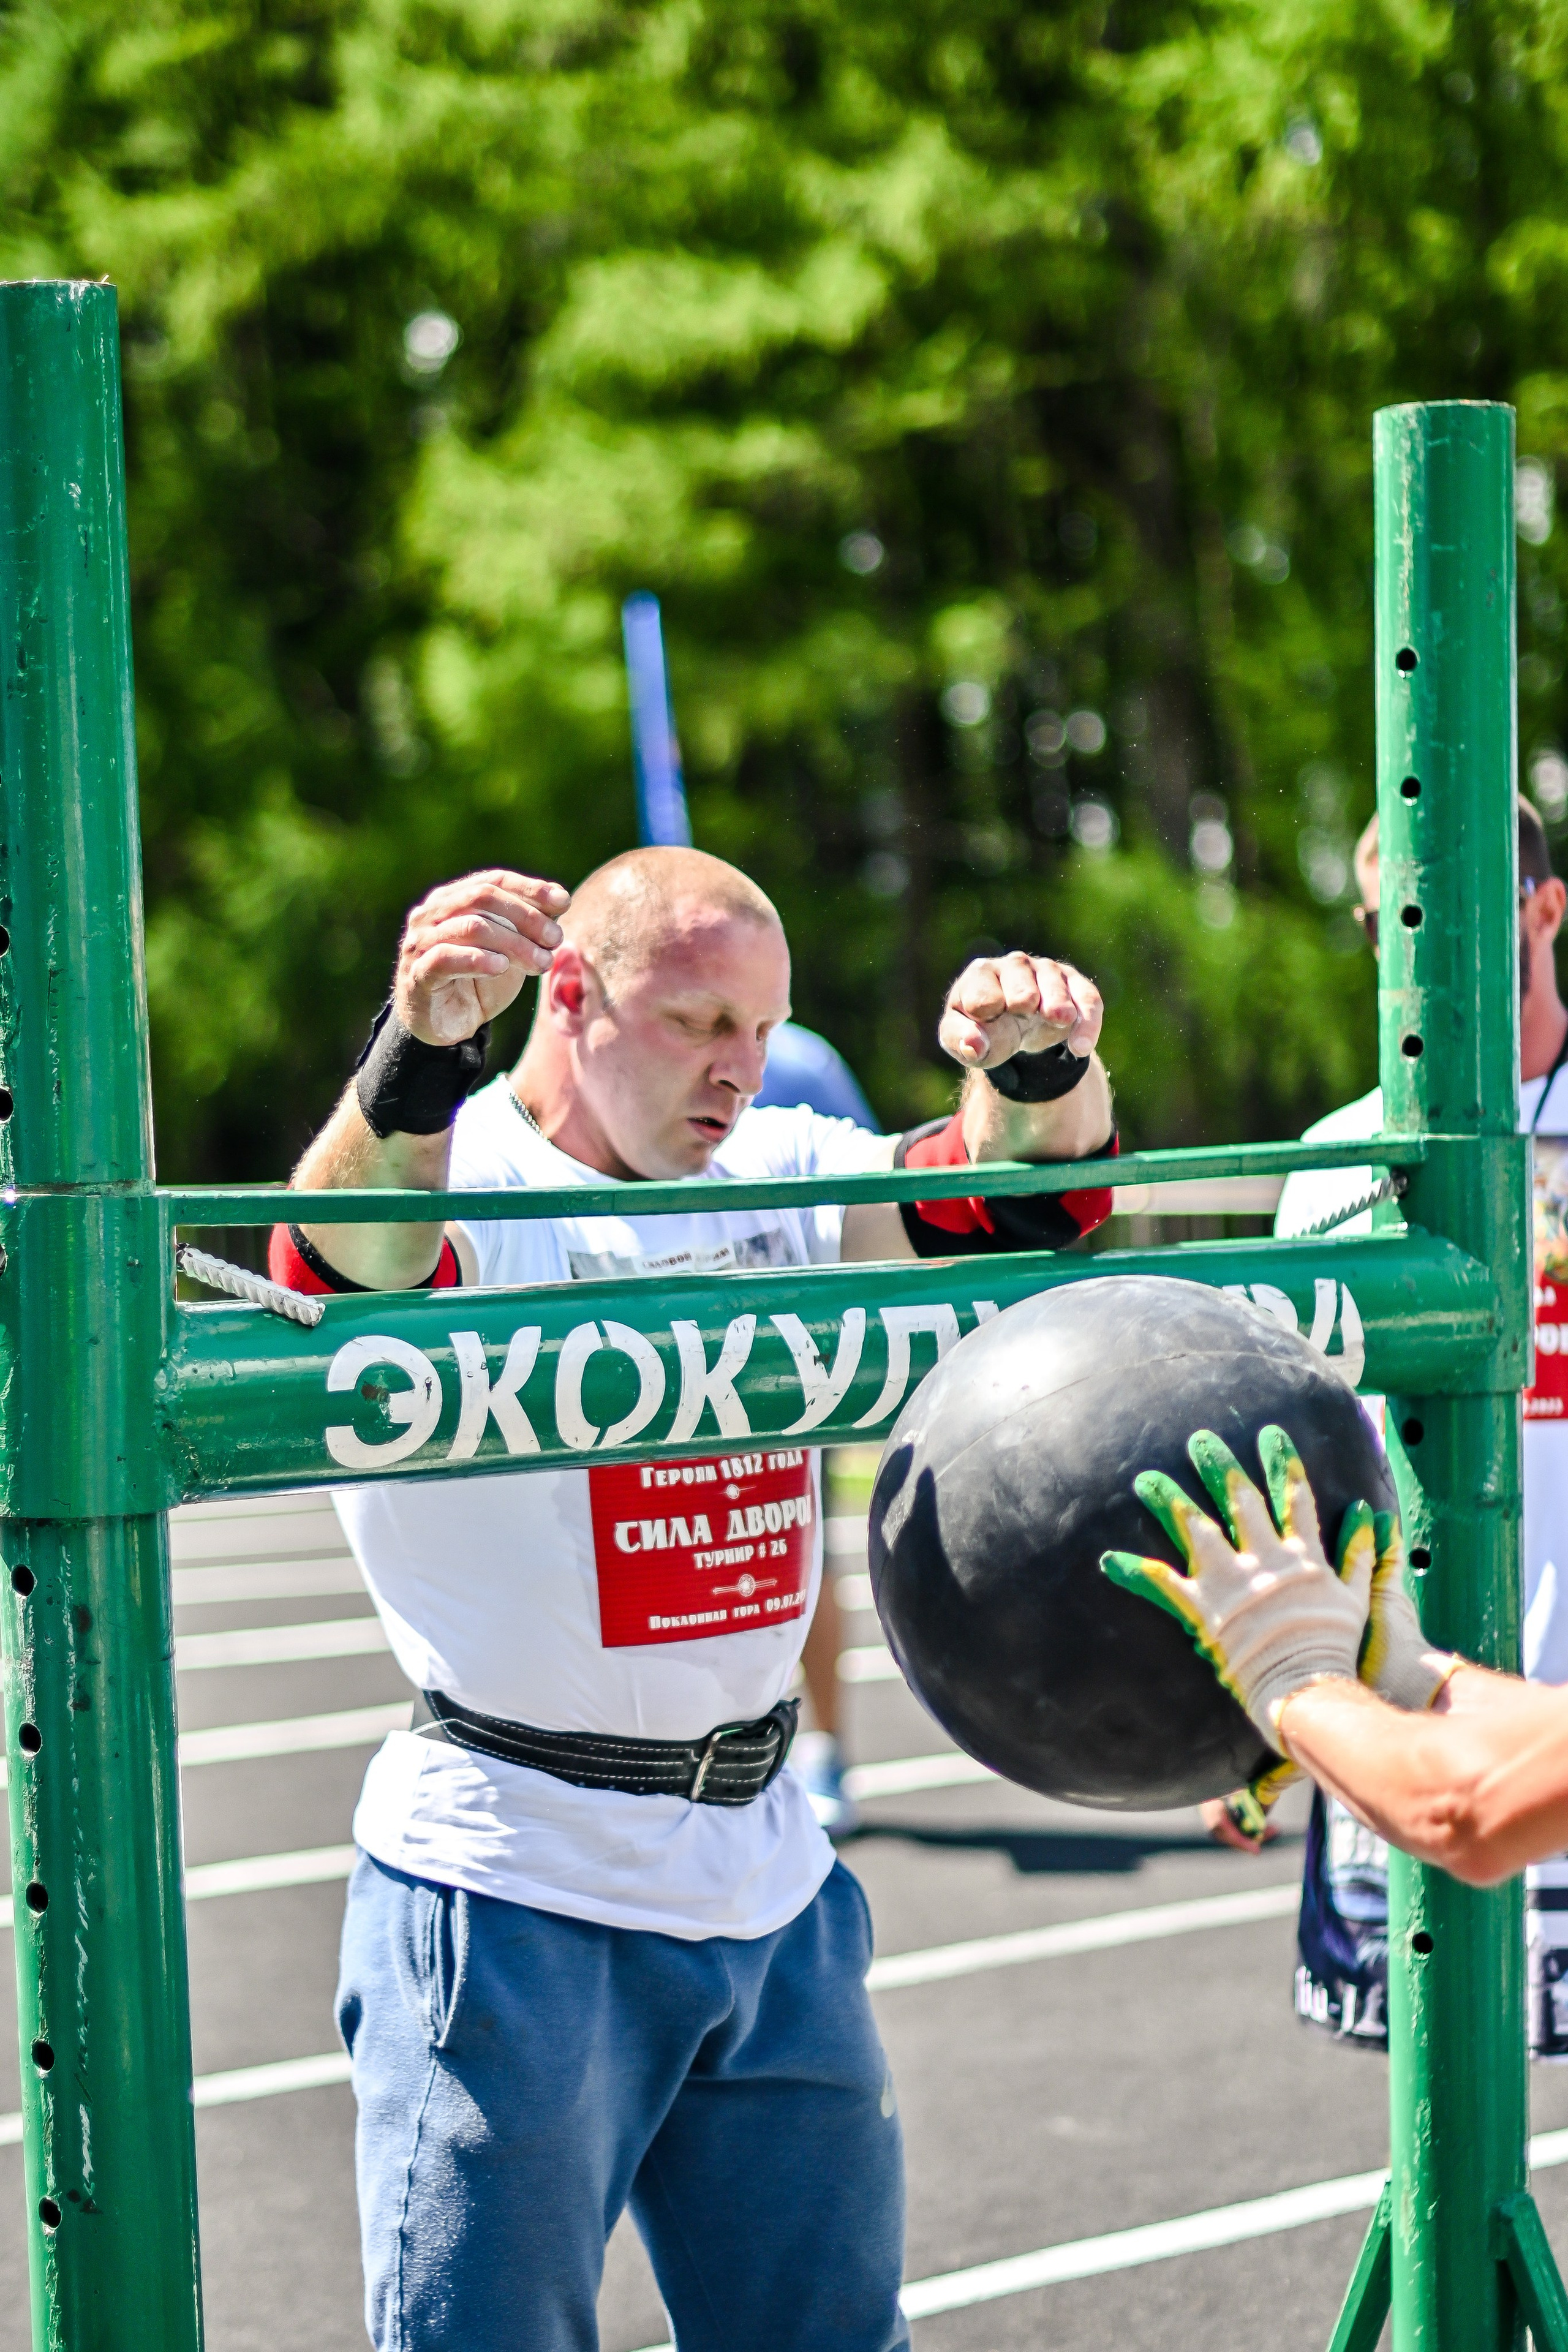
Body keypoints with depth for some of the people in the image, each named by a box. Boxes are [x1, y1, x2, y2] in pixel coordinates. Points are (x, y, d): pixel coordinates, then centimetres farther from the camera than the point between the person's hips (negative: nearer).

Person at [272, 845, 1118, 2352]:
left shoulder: (774, 1178, 8)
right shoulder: (456, 1183, -11)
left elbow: (1026, 1192, -1)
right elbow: (351, 1262, -34)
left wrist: (1040, 1060, -25)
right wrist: (419, 1047, -55)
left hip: (766, 1881, 6)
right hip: (515, 1890, -6)